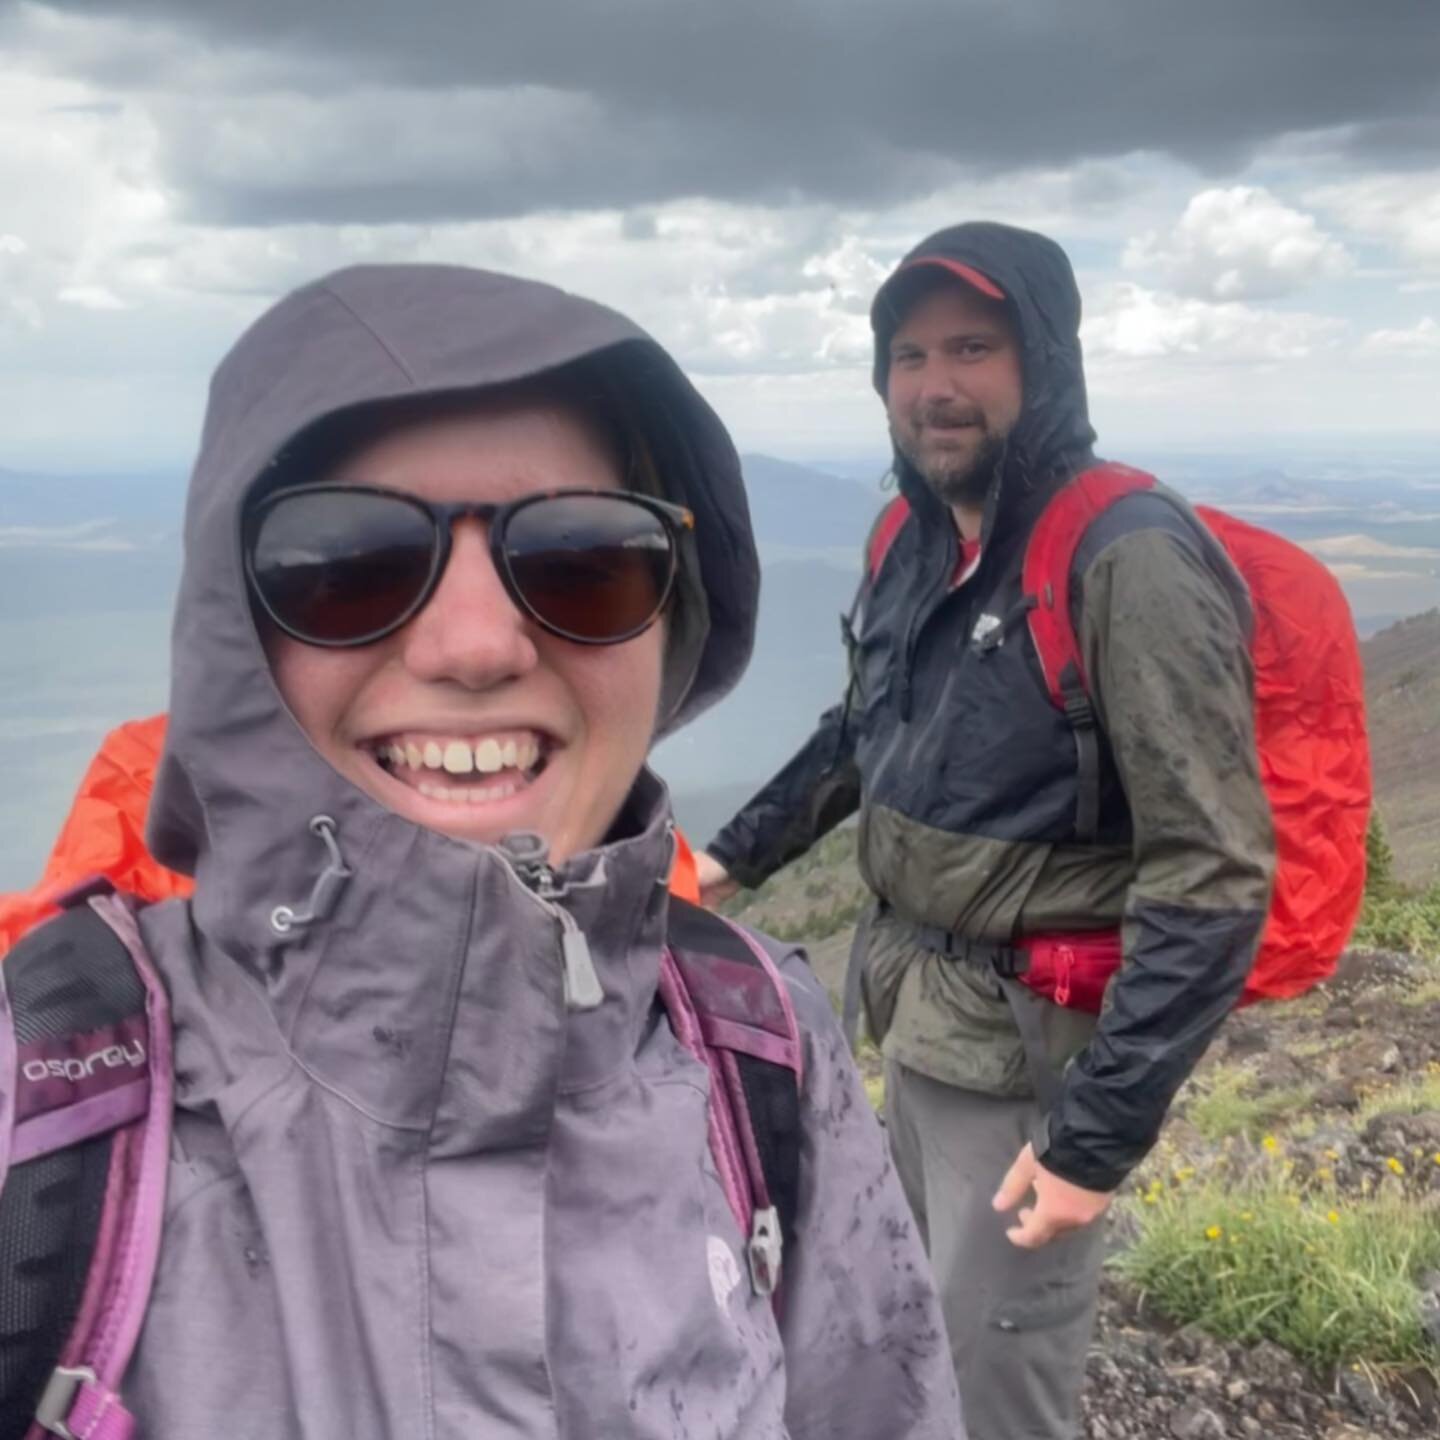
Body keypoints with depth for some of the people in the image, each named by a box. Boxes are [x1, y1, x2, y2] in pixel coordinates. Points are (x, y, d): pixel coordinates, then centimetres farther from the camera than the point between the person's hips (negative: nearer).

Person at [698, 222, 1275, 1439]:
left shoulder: (1132, 560, -22)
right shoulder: (918, 538, 2)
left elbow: (1214, 876, -24)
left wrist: (1101, 1129, -25)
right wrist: (736, 855, 21)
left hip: (1034, 1037, -7)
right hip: (915, 1005, 8)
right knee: (926, 1312, 26)